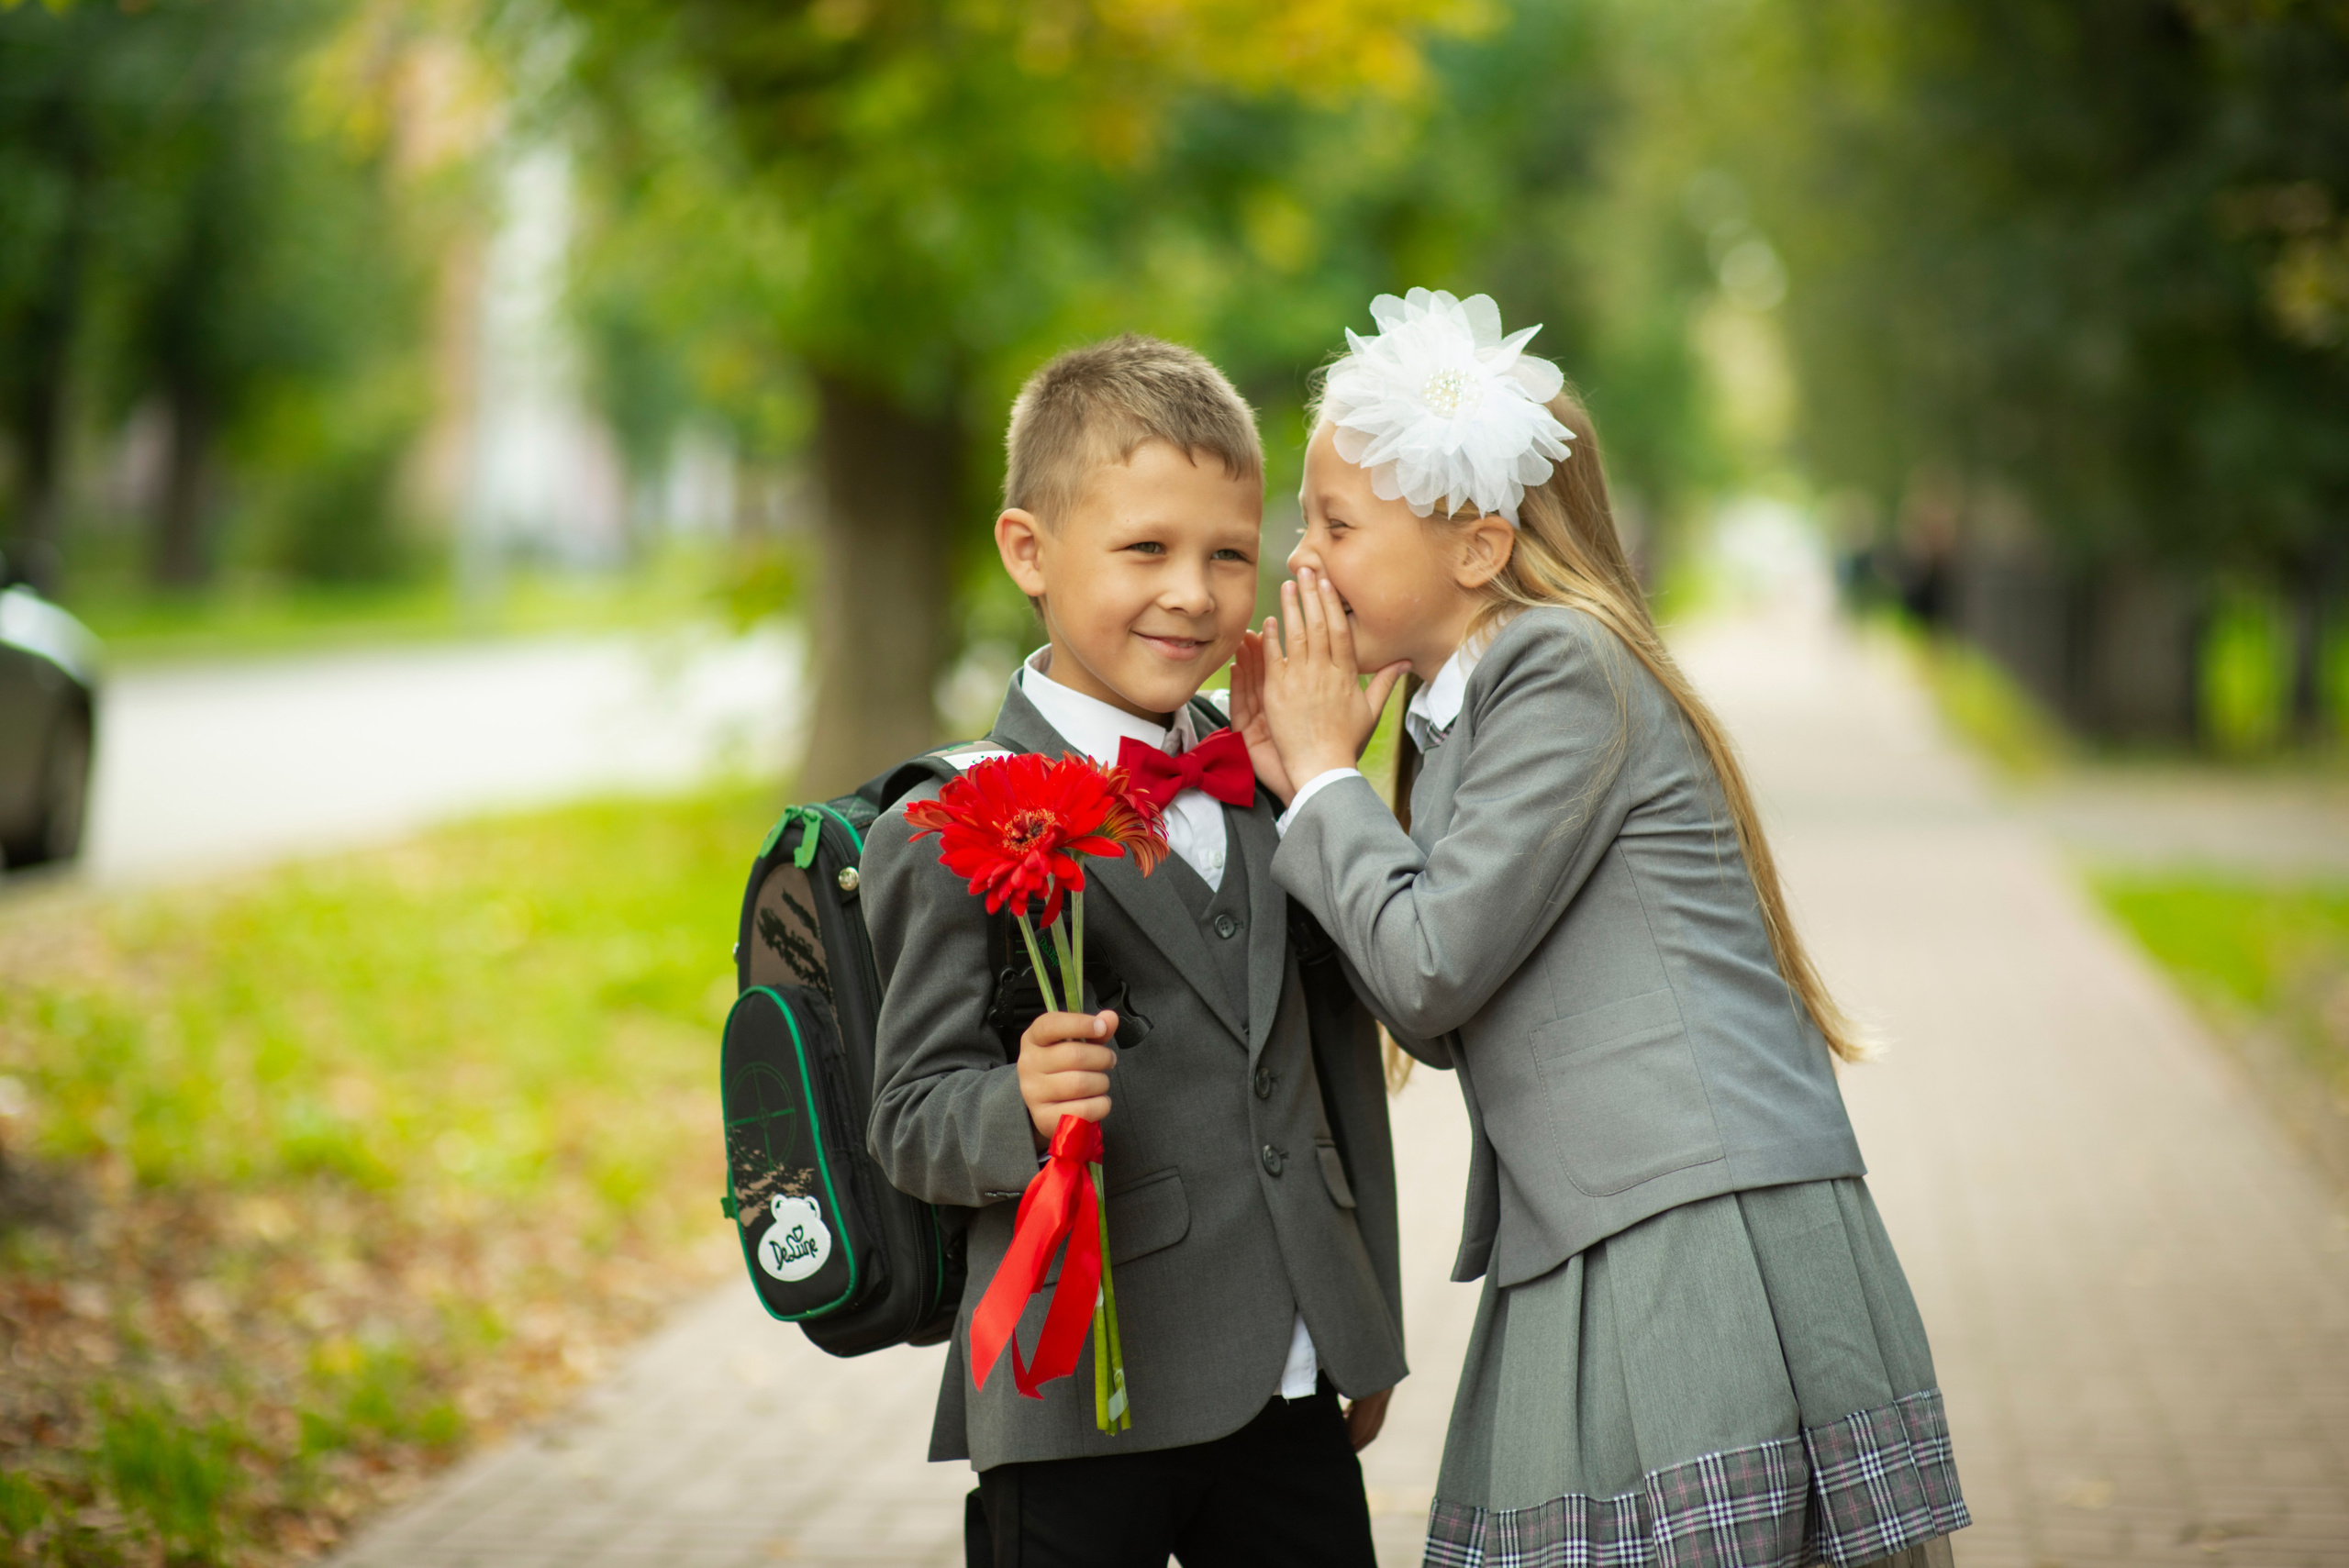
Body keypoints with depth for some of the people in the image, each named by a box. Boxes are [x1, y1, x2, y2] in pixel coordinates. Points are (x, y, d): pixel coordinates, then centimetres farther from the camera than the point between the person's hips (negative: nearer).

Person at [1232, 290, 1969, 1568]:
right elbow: (1438, 1020, 15)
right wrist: (1300, 782, 13)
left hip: (1701, 1247, -9)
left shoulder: (1569, 670, -8)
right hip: (1586, 1264, 9)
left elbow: (1432, 971, -13)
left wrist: (1327, 774, 1)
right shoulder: (1462, 707, 20)